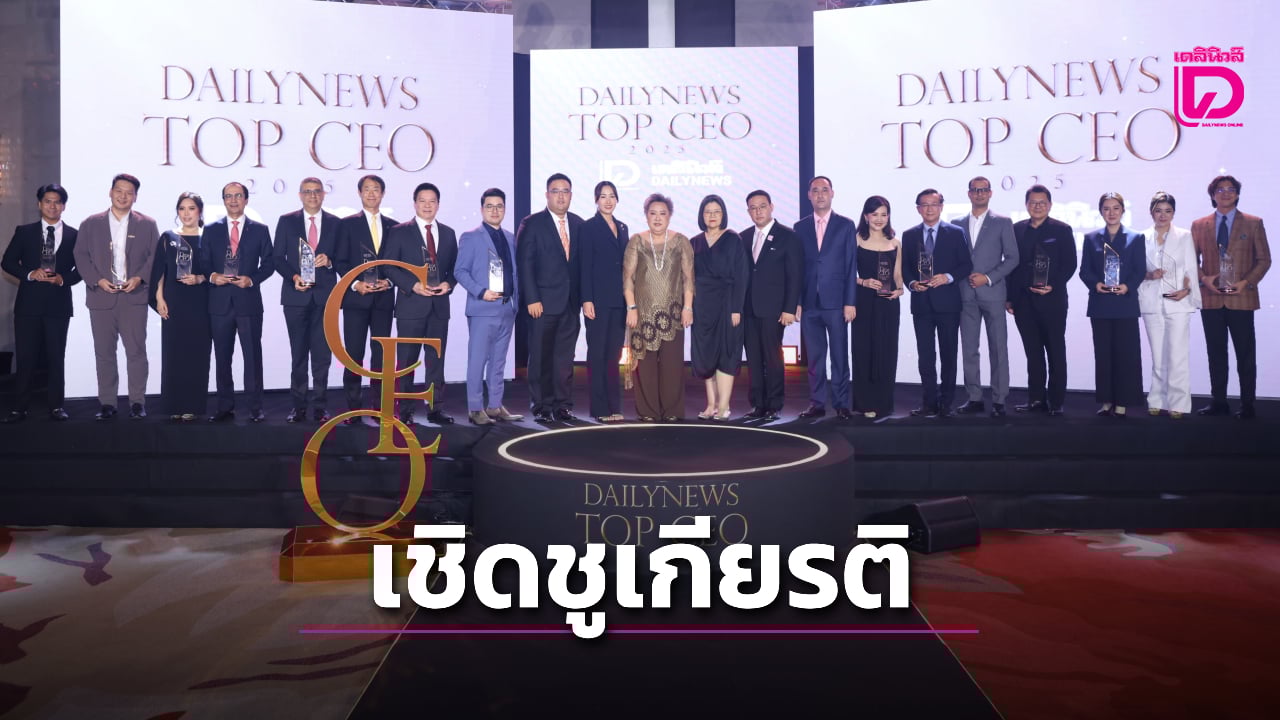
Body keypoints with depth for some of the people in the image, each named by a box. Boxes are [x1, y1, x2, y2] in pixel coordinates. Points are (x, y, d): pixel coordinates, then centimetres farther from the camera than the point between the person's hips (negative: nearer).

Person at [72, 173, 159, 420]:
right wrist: (97, 280, -7)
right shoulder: (90, 224, 10)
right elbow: (81, 255, 6)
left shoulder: (147, 225, 8)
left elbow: (156, 256, 4)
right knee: (104, 353, 4)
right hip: (101, 297, 1)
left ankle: (137, 403, 4)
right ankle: (107, 403, 10)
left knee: (136, 351, -3)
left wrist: (139, 278, -10)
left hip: (134, 297, -1)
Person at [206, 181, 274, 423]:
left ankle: (255, 408, 4)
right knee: (222, 357, 6)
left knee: (252, 355, -2)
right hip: (220, 301, 2)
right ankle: (225, 408, 12)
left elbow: (268, 263, 4)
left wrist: (252, 280, -11)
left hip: (248, 300, -2)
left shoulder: (259, 230, 7)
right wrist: (212, 276, -10)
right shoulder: (211, 230, 11)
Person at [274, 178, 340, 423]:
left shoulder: (334, 223, 8)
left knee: (322, 353, 0)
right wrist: (294, 277, -11)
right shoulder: (286, 221, 7)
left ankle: (320, 407, 7)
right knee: (298, 354, 5)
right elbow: (278, 258, 5)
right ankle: (298, 406, 11)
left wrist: (329, 261, -12)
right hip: (296, 295, 0)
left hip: (325, 295, 0)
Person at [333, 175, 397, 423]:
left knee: (381, 353, 4)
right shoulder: (347, 224, 5)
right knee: (354, 354, -2)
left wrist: (388, 281, -6)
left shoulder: (393, 226, 12)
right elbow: (340, 262, 0)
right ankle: (353, 408, 2)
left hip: (384, 298, 2)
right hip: (356, 297, -2)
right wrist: (356, 283, -13)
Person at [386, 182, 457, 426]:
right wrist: (413, 285, -15)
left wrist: (449, 283, -6)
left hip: (439, 305, 4)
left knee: (436, 359, 7)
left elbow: (454, 267, 15)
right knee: (406, 360, 1)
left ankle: (435, 409, 14)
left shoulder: (448, 233, 13)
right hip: (411, 304, -3)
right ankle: (404, 410, 7)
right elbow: (390, 267, -4)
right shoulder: (399, 232, 1)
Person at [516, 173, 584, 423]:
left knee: (565, 357, 7)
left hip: (570, 302, 4)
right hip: (543, 302, -4)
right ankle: (541, 407, 9)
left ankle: (563, 406, 14)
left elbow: (581, 263, 11)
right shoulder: (532, 224, -1)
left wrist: (582, 297, 4)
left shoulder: (579, 224, 11)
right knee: (541, 357, 1)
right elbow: (525, 264, -6)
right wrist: (532, 299, -13)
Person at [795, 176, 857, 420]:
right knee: (814, 357, 6)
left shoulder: (846, 225, 4)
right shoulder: (800, 227, 10)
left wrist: (850, 302, -6)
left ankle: (841, 404, 8)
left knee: (839, 356, 1)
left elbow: (851, 266, 0)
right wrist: (796, 301, 0)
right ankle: (817, 403, 12)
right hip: (809, 302, 2)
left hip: (836, 302, -2)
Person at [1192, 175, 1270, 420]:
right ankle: (1218, 401, 13)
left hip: (1241, 298, -2)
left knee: (1246, 353, 0)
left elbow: (1264, 259, 3)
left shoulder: (1253, 223, 5)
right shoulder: (1199, 225, 10)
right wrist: (1204, 279, -8)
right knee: (1216, 353, 7)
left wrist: (1246, 282, -11)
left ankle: (1247, 404, 6)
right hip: (1211, 299, 2)